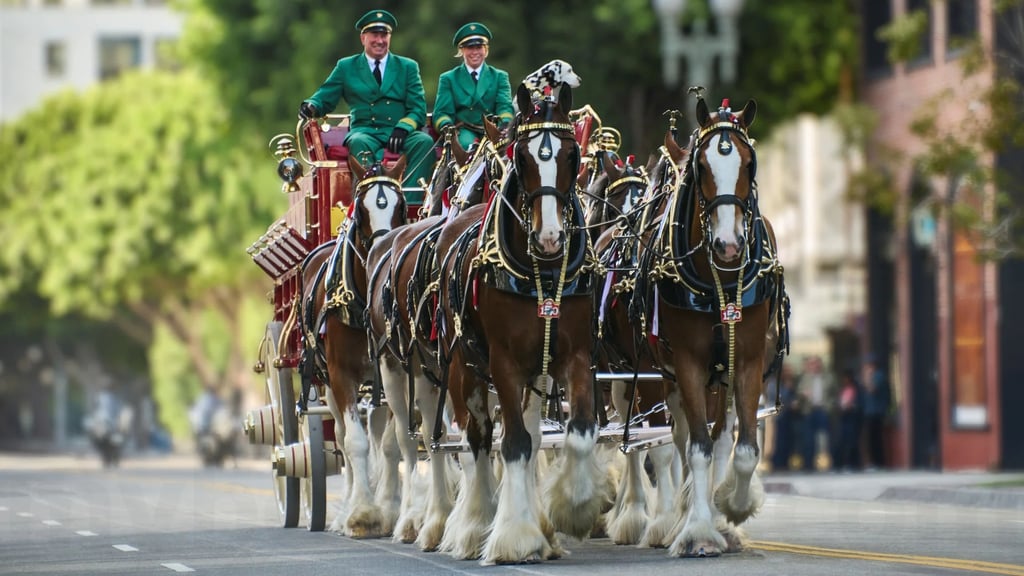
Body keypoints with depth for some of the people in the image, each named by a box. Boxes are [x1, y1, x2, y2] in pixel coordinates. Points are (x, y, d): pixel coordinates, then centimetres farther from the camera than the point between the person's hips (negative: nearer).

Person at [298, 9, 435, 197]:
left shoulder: (408, 67, 17)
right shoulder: (346, 67, 17)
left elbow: (418, 109, 8)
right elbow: (324, 99, 13)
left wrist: (403, 127, -14)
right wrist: (311, 106, -12)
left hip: (400, 134, 1)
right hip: (365, 131, -1)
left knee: (424, 142, -31)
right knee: (359, 143, -36)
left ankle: (410, 203, -40)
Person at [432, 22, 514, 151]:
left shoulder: (499, 77, 21)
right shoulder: (448, 79, 18)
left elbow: (504, 106, 6)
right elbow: (442, 112, 9)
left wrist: (505, 122, -20)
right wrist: (446, 126, -17)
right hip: (463, 131, -1)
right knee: (466, 144, -38)